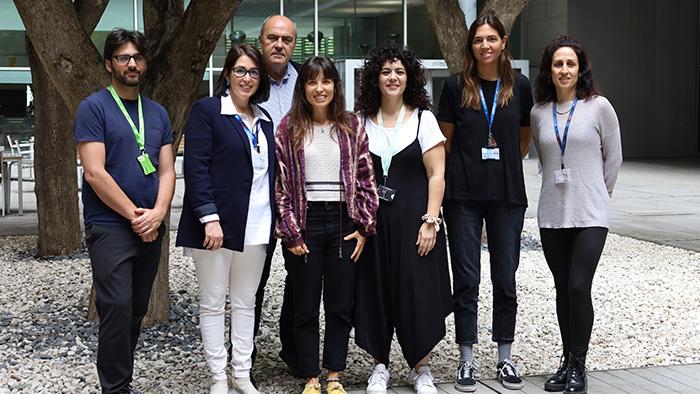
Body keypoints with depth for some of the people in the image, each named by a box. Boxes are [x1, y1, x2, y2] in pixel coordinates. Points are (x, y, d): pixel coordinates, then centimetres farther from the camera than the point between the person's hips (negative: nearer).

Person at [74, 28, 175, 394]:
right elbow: (95, 173, -12)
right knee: (118, 308, -11)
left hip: (151, 230, 6)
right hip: (109, 226, -6)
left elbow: (167, 171, 10)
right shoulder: (94, 107, -4)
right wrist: (136, 215, -12)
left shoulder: (158, 113, 13)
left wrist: (157, 214, -8)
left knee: (137, 310, 9)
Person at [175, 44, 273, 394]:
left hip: (255, 226, 6)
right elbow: (195, 167, -12)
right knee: (213, 302, 4)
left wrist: (273, 220, 11)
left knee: (245, 302, 12)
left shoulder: (263, 119, 15)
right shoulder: (206, 111, -5)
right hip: (216, 223, -6)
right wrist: (209, 217, -20)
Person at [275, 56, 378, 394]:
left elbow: (365, 178, 4)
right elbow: (281, 184, -1)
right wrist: (290, 233, -7)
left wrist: (364, 226, -2)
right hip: (305, 223, -1)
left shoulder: (352, 126, 5)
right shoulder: (288, 128, 1)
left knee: (341, 304, 7)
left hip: (344, 221, 1)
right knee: (305, 306, 6)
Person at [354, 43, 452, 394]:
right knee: (375, 291, 4)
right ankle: (380, 365, 19)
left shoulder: (423, 119, 1)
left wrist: (430, 221, -10)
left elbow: (437, 175, -2)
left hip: (413, 218, -2)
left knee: (416, 291, -1)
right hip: (372, 219, 2)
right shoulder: (362, 121, 7)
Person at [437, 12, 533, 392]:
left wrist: (503, 165, 7)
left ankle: (505, 359, 19)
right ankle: (466, 361, 11)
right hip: (463, 195, -1)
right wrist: (468, 167, 6)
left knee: (505, 279, 7)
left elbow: (524, 140, 14)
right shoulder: (456, 86, 0)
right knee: (466, 279, 2)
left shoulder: (519, 86, 4)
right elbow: (445, 140, 7)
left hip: (507, 194, 1)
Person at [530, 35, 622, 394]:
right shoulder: (539, 113, 6)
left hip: (590, 215, -3)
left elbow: (614, 157, 5)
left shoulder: (598, 106, -3)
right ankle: (567, 361, 19)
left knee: (578, 287, -10)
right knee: (563, 288, 9)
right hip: (552, 214, 3)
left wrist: (596, 193, 10)